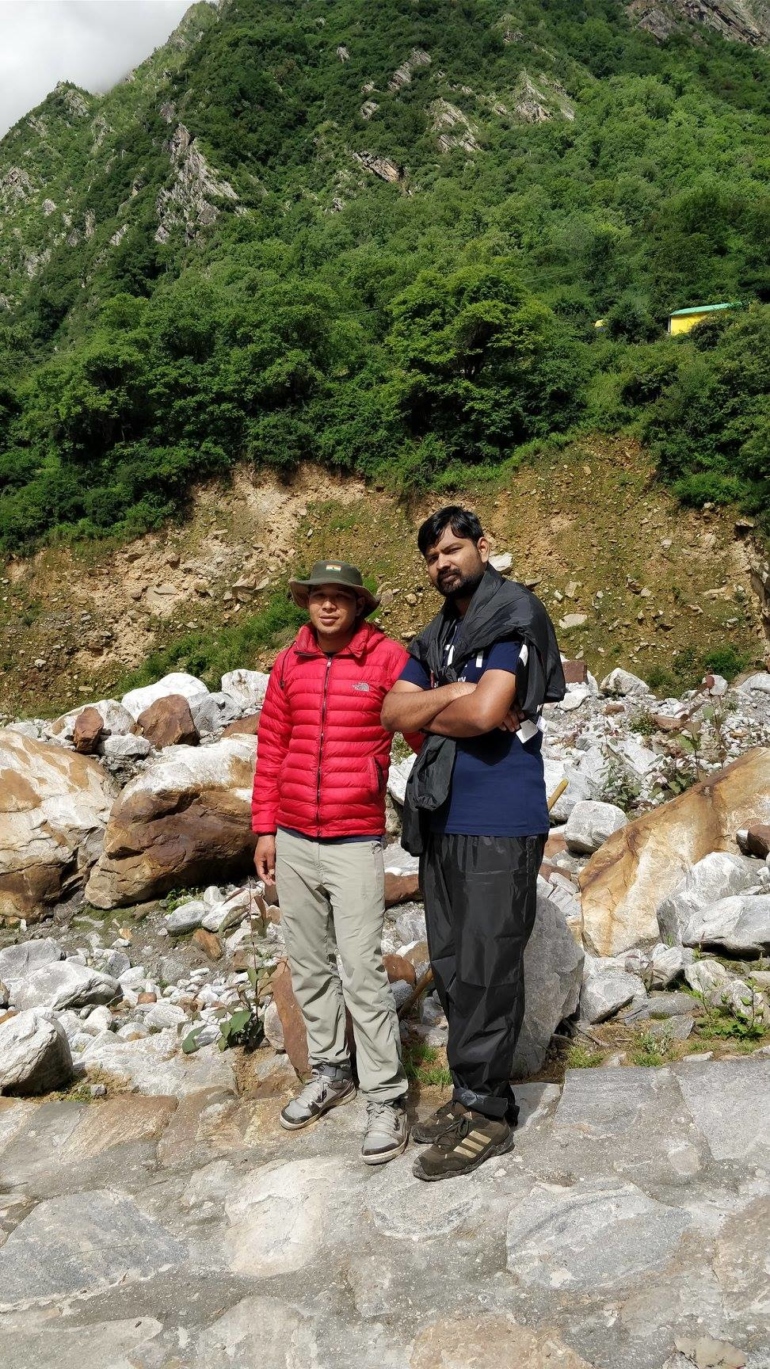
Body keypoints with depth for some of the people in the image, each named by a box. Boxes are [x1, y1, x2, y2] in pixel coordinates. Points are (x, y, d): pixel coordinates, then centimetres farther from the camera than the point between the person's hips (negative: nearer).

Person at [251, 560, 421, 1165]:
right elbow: (272, 748, 10)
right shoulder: (289, 665, 6)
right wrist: (265, 829, 9)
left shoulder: (387, 658, -7)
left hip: (355, 842, -5)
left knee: (363, 971, -5)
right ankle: (330, 1072, 31)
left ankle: (386, 1099, 6)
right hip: (293, 841, 5)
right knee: (309, 965, 14)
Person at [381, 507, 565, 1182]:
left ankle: (487, 1112, 11)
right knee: (451, 965, 13)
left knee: (485, 970, -2)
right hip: (442, 817, 8)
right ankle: (473, 1094, 26)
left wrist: (428, 715, -1)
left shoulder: (514, 614, -7)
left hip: (499, 823, -8)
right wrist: (454, 696, -10)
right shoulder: (435, 637, 17)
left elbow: (486, 711, -20)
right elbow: (392, 712, 6)